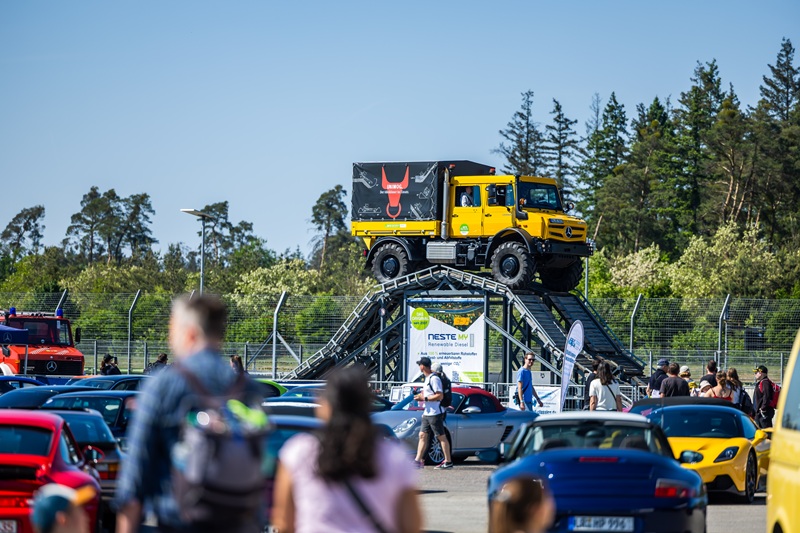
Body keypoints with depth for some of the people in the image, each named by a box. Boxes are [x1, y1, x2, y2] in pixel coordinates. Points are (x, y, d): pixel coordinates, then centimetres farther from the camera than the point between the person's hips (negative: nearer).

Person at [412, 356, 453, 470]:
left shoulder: (434, 379, -16)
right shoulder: (427, 378, 15)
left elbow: (440, 396, -21)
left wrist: (424, 398, -18)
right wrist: (421, 395, 10)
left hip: (435, 413, -10)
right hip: (426, 413, 10)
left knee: (441, 437, -3)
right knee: (422, 435, 6)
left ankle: (448, 461, 2)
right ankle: (418, 460, 7)